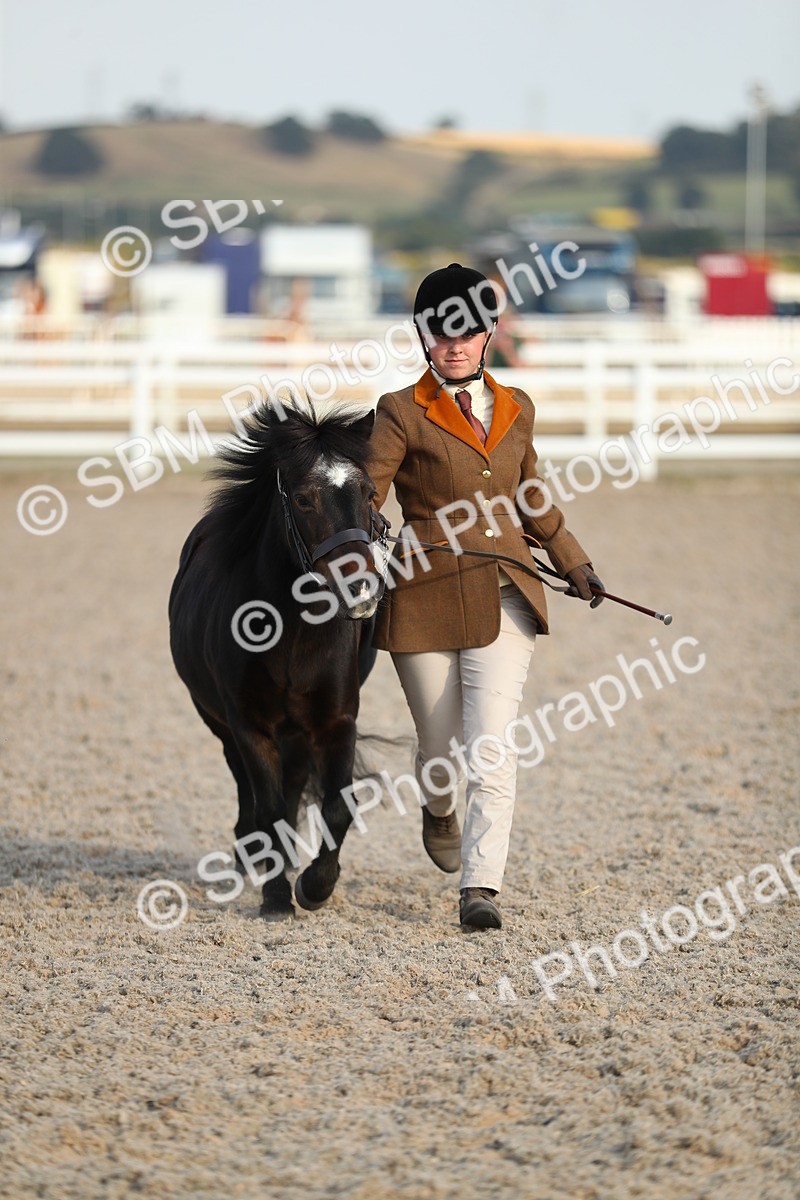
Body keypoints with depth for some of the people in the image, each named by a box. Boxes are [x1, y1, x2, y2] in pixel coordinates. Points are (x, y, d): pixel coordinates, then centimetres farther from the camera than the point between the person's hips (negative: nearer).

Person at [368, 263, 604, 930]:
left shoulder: (515, 409, 11)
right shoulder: (403, 413, -3)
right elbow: (365, 498, -10)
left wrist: (572, 561, 29)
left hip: (503, 598, 2)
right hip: (425, 599, -2)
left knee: (491, 746, -13)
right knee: (441, 748, 10)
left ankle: (481, 888, -14)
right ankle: (439, 809, 46)